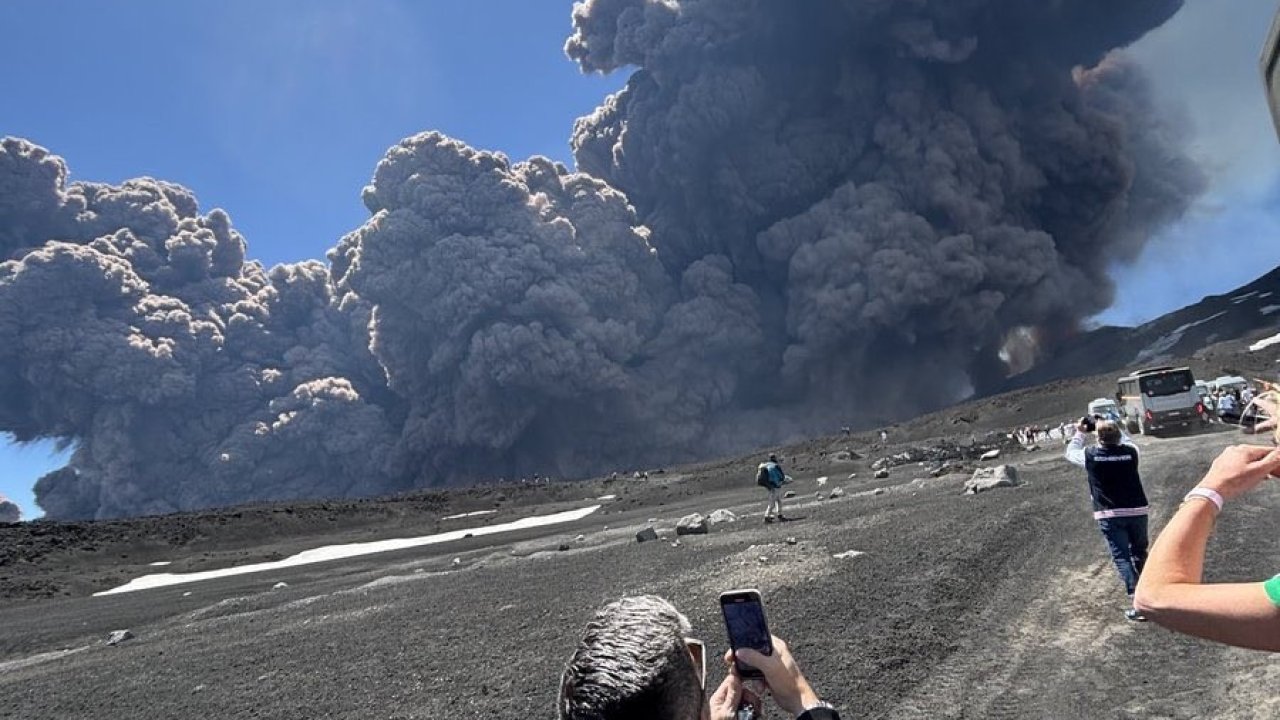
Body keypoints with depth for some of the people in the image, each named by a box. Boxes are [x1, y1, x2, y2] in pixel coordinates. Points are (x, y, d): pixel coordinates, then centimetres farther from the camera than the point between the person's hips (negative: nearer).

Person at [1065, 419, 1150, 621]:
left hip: (1109, 515, -3)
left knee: (1122, 557, -2)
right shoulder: (1130, 452, -3)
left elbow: (1071, 452, 12)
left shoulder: (1090, 455, -9)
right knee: (1139, 552, 21)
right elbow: (1128, 442, 22)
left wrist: (1081, 432, 20)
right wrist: (1113, 429, 22)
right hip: (1137, 511, 3)